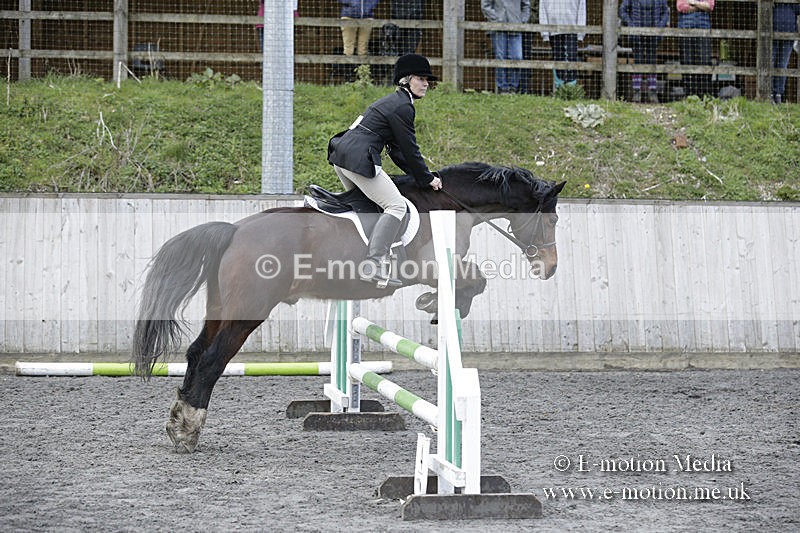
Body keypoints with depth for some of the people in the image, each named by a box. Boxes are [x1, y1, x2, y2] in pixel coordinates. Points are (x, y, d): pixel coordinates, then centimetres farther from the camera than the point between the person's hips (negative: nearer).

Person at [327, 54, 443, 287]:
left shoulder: (392, 100, 23)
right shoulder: (402, 107, -9)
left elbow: (396, 148, 25)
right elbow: (409, 149, -6)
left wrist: (417, 174, 23)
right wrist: (427, 179, 5)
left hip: (341, 154, 11)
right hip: (359, 159, -11)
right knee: (396, 206, -9)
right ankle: (374, 264, -19)